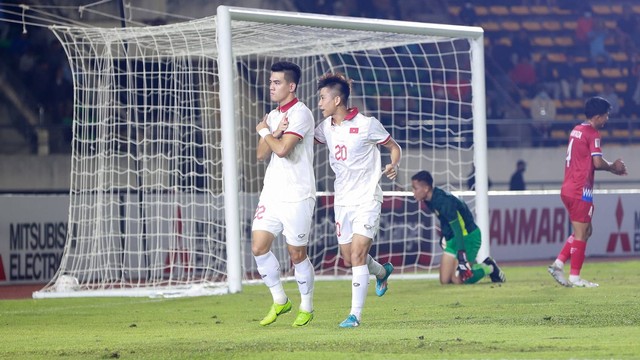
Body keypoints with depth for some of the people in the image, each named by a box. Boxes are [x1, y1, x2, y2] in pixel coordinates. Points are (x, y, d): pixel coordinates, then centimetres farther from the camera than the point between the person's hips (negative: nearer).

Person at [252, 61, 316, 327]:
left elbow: (282, 149, -21)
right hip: (271, 193, 7)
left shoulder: (300, 113, -11)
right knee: (259, 247, -3)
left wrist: (264, 132, -4)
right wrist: (273, 133, -10)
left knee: (297, 254, 0)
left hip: (297, 196, -7)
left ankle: (306, 307, 17)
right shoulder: (272, 116, 15)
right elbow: (262, 154, 7)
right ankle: (279, 300, 12)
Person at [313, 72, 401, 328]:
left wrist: (394, 165, -21)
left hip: (367, 200, -6)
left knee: (357, 255, -15)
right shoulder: (326, 127, 5)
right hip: (342, 201, 6)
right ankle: (382, 272, 43)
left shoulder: (366, 125, -12)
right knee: (349, 259, 11)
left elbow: (394, 147, 0)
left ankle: (356, 314, -11)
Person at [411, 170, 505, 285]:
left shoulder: (444, 201, -29)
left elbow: (458, 230, -30)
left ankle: (489, 268, 7)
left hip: (469, 237, -9)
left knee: (457, 280, -15)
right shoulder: (430, 200, -3)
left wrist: (462, 258, -34)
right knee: (445, 280, 1)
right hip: (452, 239, 9)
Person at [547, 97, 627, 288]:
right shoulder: (592, 134, -12)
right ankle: (575, 277, 1)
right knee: (581, 234, -2)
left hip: (568, 189, 9)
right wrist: (614, 167, 0)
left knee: (584, 231, 17)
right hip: (581, 191, -9)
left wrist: (612, 166, 15)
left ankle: (558, 263, 9)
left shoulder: (577, 130, 16)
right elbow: (598, 163, -19)